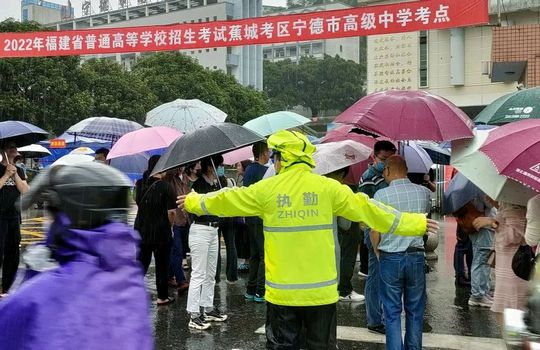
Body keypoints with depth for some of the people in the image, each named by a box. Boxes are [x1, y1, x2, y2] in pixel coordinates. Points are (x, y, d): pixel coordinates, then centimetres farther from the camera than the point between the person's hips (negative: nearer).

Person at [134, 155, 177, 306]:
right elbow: (171, 211, -16)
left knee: (141, 264, 14)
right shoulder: (166, 187, -14)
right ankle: (162, 297, 17)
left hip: (141, 230, 4)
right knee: (162, 265, 8)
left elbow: (137, 203, 12)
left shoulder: (140, 184, 1)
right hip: (161, 232, -4)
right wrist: (170, 225, 0)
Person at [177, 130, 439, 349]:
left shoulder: (266, 189, -4)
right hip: (321, 291, 0)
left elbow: (226, 200, 9)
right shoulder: (328, 187, -5)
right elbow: (366, 208, -2)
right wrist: (415, 223, 7)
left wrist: (195, 202, 28)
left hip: (281, 292, 0)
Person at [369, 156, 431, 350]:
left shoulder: (381, 194, -9)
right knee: (415, 311, 15)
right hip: (416, 256, 3)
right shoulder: (424, 192, 1)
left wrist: (377, 253, 8)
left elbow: (374, 230, -8)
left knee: (392, 312, 7)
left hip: (390, 258, -2)